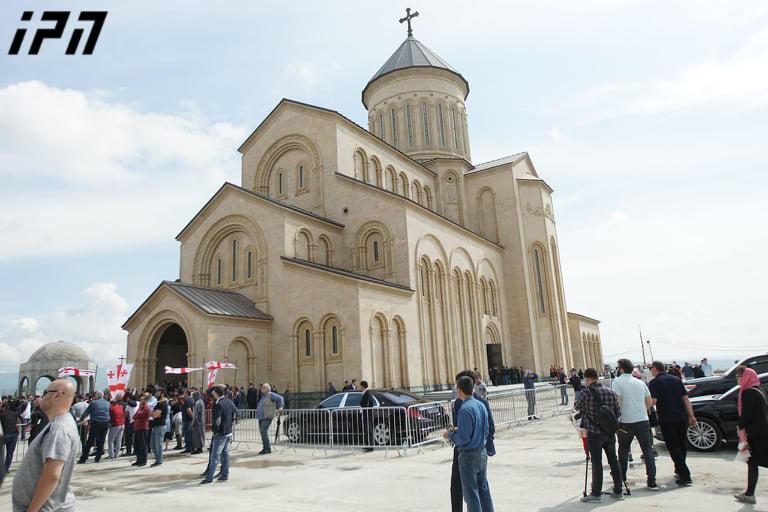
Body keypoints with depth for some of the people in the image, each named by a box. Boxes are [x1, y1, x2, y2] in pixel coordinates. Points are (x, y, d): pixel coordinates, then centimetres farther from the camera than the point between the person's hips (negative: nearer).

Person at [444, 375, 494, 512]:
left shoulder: (465, 409, -21)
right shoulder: (481, 405, 3)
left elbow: (464, 438, -22)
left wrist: (450, 435, -4)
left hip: (468, 455, -8)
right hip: (482, 453, 8)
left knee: (471, 494, 4)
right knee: (484, 490, 18)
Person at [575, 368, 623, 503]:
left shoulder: (587, 392, -14)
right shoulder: (610, 392, 2)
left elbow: (577, 407, 1)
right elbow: (618, 413, 6)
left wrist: (576, 403, 23)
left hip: (594, 433, -5)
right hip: (609, 432, 5)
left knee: (597, 463, 0)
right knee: (613, 461, 13)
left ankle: (596, 494, 5)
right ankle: (618, 491, 20)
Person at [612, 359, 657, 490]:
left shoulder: (617, 382, -7)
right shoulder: (640, 382, 10)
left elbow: (616, 402, -16)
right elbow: (650, 402, 14)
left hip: (626, 422, -3)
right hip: (643, 420, 3)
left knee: (623, 451, 13)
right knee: (648, 450, 6)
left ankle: (622, 478, 22)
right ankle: (651, 481, 2)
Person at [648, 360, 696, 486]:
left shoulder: (654, 383, -5)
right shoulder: (676, 379, 11)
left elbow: (653, 401, -16)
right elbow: (686, 398, 9)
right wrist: (691, 415, 10)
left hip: (667, 419, -6)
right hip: (682, 417, 6)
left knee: (673, 447, 0)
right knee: (682, 445, 19)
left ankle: (685, 476, -5)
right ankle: (680, 469, 34)